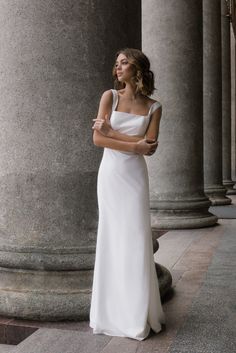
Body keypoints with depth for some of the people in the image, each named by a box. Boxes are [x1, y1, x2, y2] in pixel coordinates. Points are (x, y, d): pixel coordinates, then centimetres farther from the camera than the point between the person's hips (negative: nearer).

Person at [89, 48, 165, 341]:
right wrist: (135, 145, -13)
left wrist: (112, 132, -12)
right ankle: (114, 311, 15)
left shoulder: (153, 107, 4)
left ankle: (138, 312, 13)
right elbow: (97, 139, -8)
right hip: (110, 174, 0)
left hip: (135, 176, 1)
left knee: (137, 240, -2)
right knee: (113, 238, 2)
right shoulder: (110, 96, 1)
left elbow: (150, 146, -8)